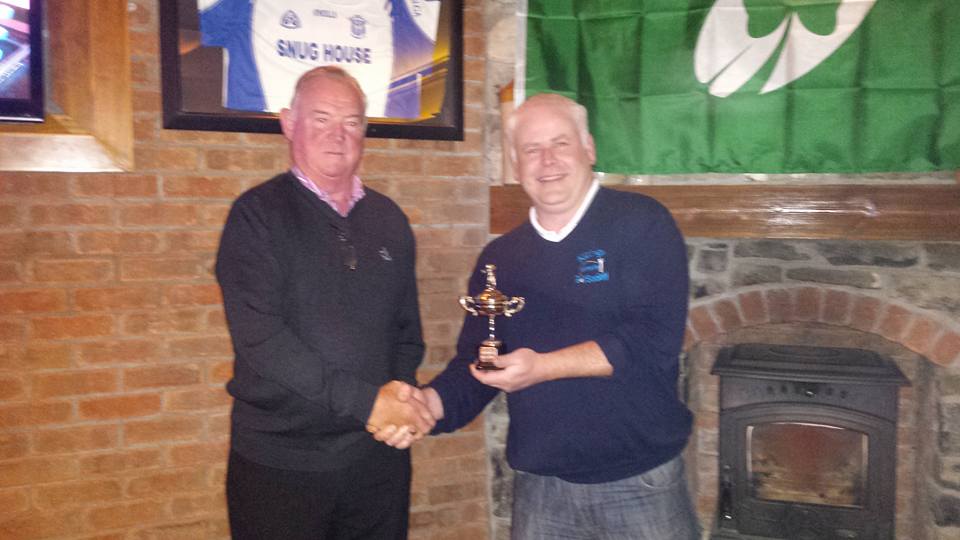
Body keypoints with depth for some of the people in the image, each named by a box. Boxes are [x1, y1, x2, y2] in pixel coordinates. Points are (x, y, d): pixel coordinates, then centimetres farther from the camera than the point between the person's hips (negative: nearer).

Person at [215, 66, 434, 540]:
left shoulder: (389, 220, 8)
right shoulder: (257, 214, -6)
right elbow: (259, 336, -17)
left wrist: (402, 398, -6)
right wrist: (364, 402, -20)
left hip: (379, 457, 4)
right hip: (281, 463, -4)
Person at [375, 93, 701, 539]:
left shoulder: (641, 223, -6)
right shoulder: (499, 258, 7)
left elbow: (655, 339, -17)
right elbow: (474, 367, 7)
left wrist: (544, 367, -21)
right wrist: (427, 403, -12)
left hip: (640, 484, -3)